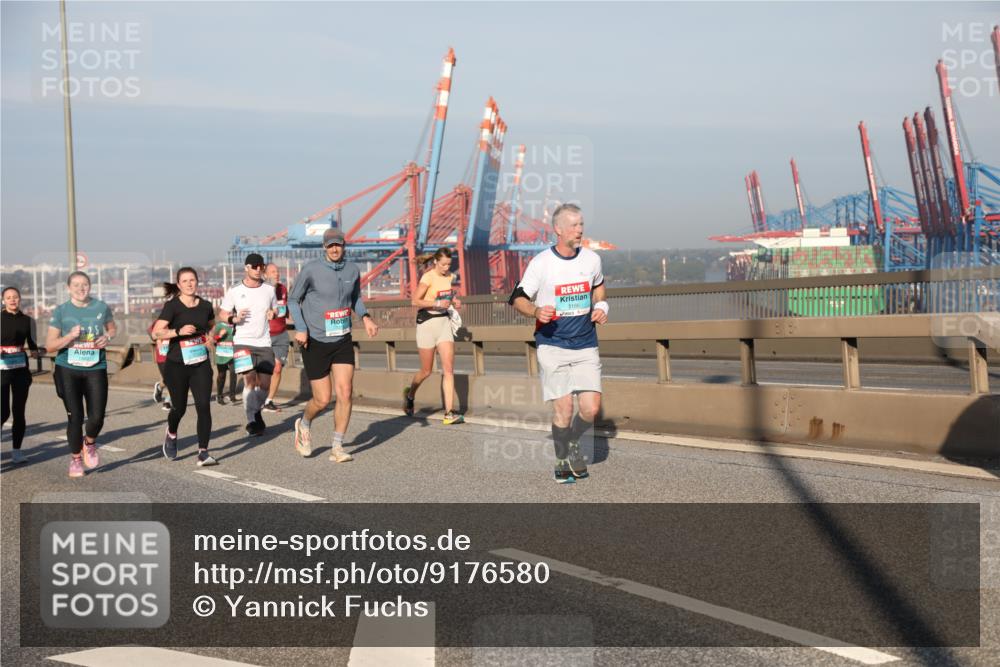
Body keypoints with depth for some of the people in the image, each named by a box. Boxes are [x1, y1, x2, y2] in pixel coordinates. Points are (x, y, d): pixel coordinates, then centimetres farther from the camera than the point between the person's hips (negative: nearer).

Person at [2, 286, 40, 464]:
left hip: (21, 369, 2)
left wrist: (35, 351, -7)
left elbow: (32, 342, 14)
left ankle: (17, 450, 8)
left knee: (18, 411, 1)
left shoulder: (27, 321, 7)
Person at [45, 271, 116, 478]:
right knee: (75, 416, -1)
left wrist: (107, 337, -1)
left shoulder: (101, 307, 3)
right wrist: (69, 337, -19)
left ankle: (89, 444, 26)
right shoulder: (61, 311, -1)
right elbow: (49, 345, -2)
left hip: (95, 369, 1)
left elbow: (113, 328, 21)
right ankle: (75, 458, 21)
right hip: (68, 370, -1)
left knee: (97, 416, -8)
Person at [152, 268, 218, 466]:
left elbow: (211, 326, 25)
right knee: (180, 407, 9)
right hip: (177, 365, -2)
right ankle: (171, 435, 44)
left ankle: (203, 453, -8)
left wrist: (210, 337, 5)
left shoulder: (206, 306, 4)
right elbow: (156, 333, -16)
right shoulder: (172, 306, -8)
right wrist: (179, 331, -29)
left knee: (204, 406, -10)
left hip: (201, 364, 3)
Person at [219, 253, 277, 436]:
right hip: (242, 341, -3)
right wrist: (233, 319, -15)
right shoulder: (234, 292, -1)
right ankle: (251, 421, -6)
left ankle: (257, 411, 28)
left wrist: (273, 313, -3)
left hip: (264, 342, 3)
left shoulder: (269, 290, 7)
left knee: (265, 383, 2)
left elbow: (275, 309, 20)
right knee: (250, 380, -13)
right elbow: (222, 314, 6)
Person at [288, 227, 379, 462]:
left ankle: (337, 448, 4)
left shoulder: (353, 269, 1)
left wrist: (365, 318, 1)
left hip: (342, 341, 3)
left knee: (345, 393, -8)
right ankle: (304, 425, 34)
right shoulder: (311, 270, -11)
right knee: (322, 400, 0)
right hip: (315, 342, -3)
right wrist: (300, 328, -12)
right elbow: (293, 299, 0)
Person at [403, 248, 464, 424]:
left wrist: (454, 302, 3)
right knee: (426, 371, 6)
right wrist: (437, 303, -25)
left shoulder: (450, 277, 7)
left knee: (448, 369, -7)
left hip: (444, 321, 5)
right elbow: (416, 301, -16)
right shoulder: (427, 277, -13)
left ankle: (449, 413, -8)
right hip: (427, 322, -5)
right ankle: (410, 394, 37)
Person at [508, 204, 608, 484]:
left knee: (591, 408, -6)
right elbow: (518, 298, -2)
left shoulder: (591, 258, 4)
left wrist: (600, 307, 6)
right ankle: (562, 459, 22)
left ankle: (573, 442, 26)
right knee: (563, 409, -4)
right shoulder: (540, 262, -8)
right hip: (552, 344, -3)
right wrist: (536, 311, -22)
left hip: (586, 345, 3)